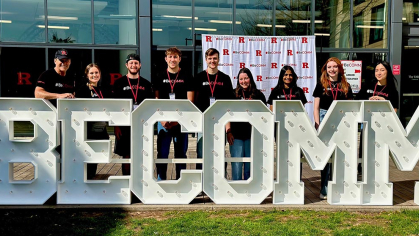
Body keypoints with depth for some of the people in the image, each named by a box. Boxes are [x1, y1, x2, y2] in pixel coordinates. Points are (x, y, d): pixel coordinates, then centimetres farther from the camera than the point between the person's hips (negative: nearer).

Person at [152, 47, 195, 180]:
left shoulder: (187, 78, 4)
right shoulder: (159, 78, 9)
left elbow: (190, 102, 0)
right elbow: (156, 100, 6)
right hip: (163, 122, 1)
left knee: (181, 154, 7)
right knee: (162, 154, 3)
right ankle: (160, 181, 14)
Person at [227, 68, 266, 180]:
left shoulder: (258, 94, 6)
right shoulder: (233, 94, 4)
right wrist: (228, 132, -3)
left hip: (253, 134, 1)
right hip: (236, 134, -1)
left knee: (250, 164, 9)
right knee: (236, 164, -1)